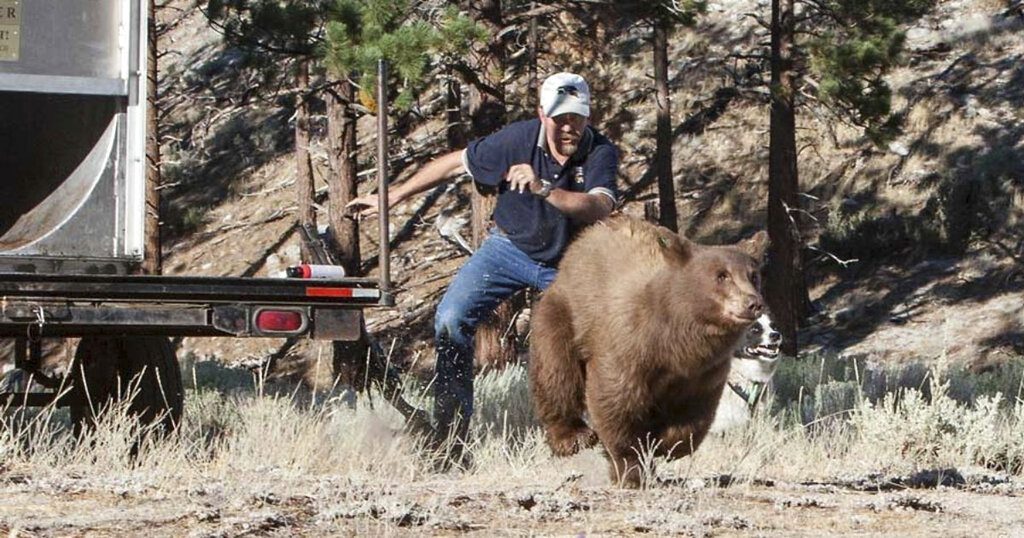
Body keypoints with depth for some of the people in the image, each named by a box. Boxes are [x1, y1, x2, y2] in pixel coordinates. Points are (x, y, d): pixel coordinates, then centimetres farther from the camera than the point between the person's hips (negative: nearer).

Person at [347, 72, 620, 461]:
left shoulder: (600, 153, -23)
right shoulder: (519, 139, -20)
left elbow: (598, 209, -40)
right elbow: (455, 164, -8)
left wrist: (543, 189, -53)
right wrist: (391, 198, -3)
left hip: (568, 263, -1)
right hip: (511, 247, 1)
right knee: (451, 320, -16)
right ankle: (451, 427, -10)